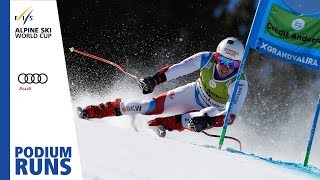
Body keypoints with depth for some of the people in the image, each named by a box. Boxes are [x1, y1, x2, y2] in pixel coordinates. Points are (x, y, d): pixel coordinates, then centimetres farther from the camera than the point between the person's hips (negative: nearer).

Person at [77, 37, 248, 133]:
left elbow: (231, 114, -39)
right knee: (154, 105, -15)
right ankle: (95, 111, -12)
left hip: (215, 111, -1)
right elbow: (179, 68, -24)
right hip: (195, 93, 2)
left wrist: (206, 119, -54)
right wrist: (155, 79, -39)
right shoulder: (207, 59, -23)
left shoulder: (239, 83, -31)